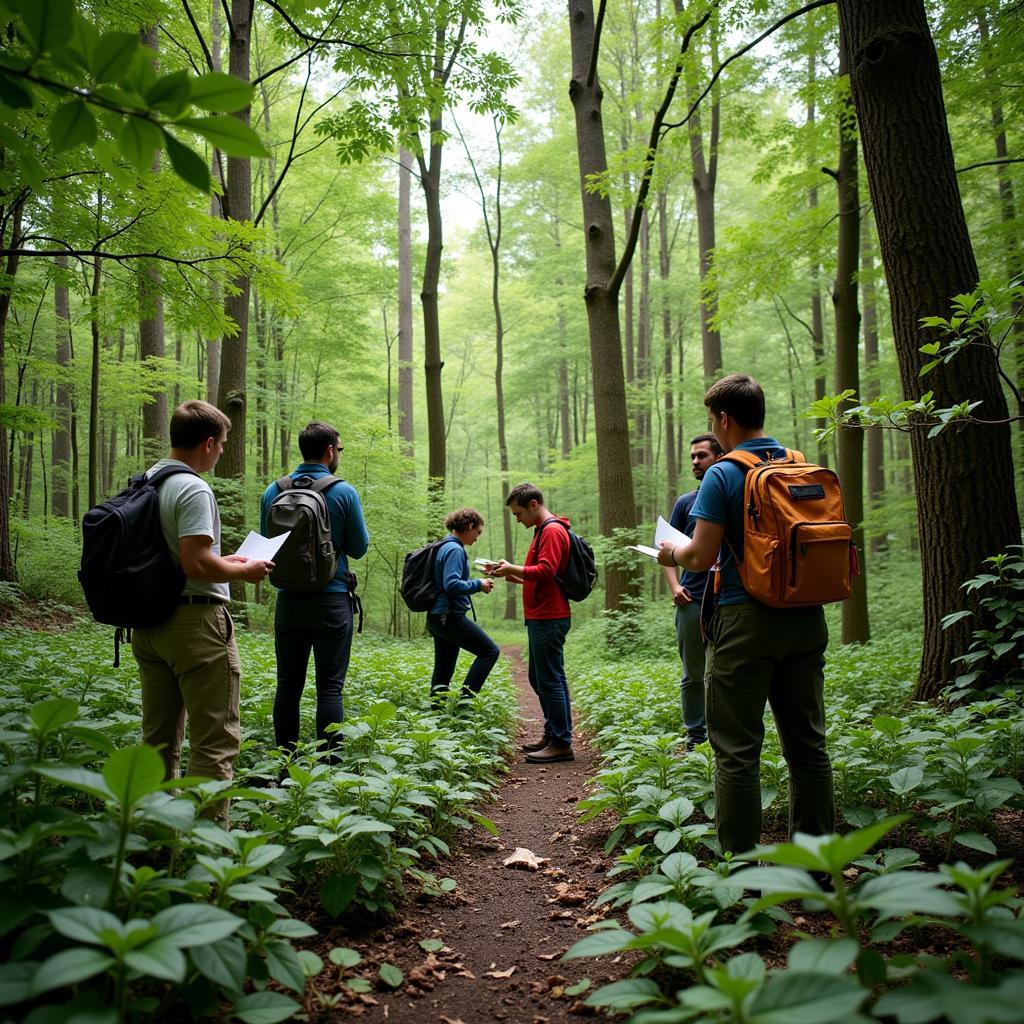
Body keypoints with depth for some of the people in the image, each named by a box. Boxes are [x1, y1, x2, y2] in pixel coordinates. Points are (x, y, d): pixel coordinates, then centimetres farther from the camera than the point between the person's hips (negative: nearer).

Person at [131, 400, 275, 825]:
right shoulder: (193, 489, -16)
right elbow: (197, 564, -24)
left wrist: (224, 560, 18)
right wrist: (244, 571, -7)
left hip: (149, 622, 9)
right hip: (195, 621, -9)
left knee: (159, 738, 17)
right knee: (214, 742, -2)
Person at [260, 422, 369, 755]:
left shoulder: (273, 491, 3)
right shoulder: (344, 492, -8)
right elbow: (359, 548, -2)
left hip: (288, 599, 4)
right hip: (332, 599, -3)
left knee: (288, 685, 11)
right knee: (329, 687, 1)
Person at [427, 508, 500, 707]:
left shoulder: (444, 547, 16)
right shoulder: (454, 550, -14)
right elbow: (452, 585, -24)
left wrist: (476, 585, 14)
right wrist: (478, 585, -12)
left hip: (438, 617, 10)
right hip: (450, 616, -10)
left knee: (444, 670, 12)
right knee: (490, 651, -4)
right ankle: (465, 699, -7)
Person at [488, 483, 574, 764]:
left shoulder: (552, 530, -11)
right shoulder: (543, 530, 20)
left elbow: (545, 570, -21)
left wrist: (513, 569, -12)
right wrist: (511, 575, 11)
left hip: (549, 619, -11)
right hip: (541, 617, 11)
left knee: (550, 680, -6)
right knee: (539, 679, 16)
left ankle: (561, 743, -1)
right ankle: (551, 735, 24)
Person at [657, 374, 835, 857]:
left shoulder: (722, 476, -10)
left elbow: (702, 557, -14)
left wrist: (672, 553, 8)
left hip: (746, 621, -6)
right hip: (805, 618, 7)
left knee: (737, 750, 3)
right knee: (807, 743, 15)